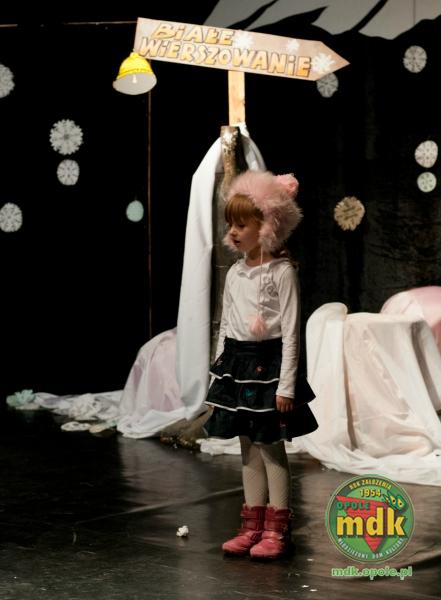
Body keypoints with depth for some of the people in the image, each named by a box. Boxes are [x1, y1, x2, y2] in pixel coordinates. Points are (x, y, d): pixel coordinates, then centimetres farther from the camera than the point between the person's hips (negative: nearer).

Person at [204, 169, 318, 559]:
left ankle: (276, 530, 7)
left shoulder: (282, 271, -10)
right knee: (248, 448, 11)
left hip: (268, 362, -7)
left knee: (272, 447, -1)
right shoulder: (235, 274, 10)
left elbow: (291, 331, -12)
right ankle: (252, 526, 18)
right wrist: (219, 372, 13)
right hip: (237, 362, 7)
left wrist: (286, 384, -15)